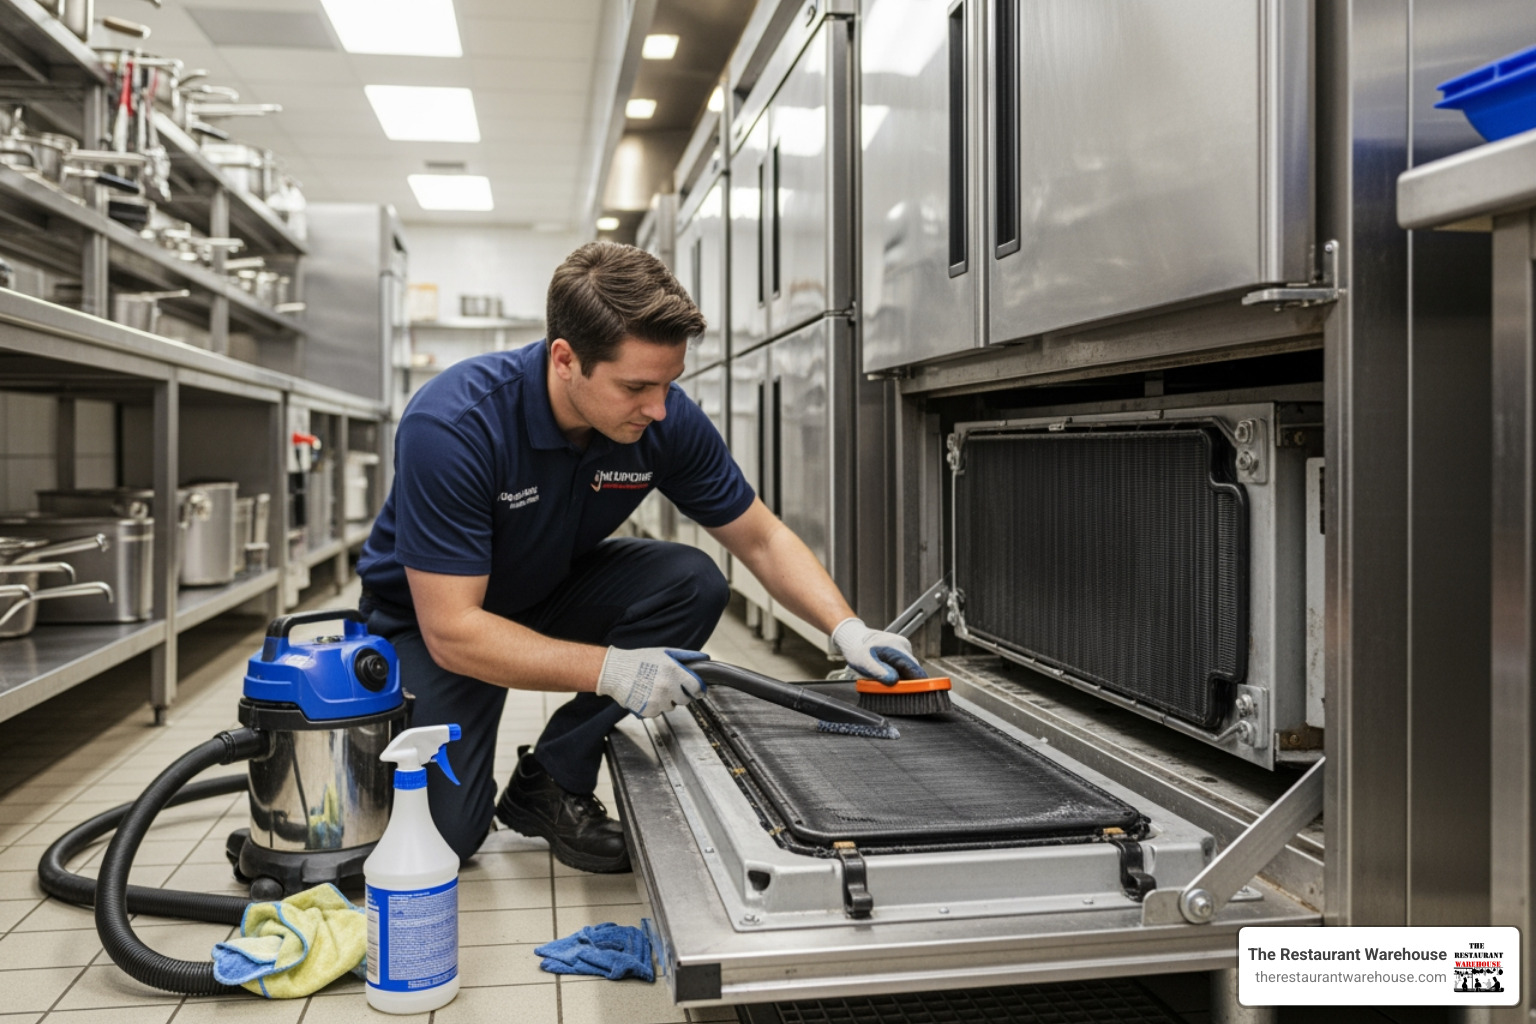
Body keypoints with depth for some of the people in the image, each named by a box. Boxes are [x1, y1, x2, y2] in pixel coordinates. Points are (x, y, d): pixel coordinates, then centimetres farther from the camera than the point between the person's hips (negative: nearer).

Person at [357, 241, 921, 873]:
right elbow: (451, 630, -33)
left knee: (692, 583, -22)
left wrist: (845, 627, -23)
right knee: (443, 833, -19)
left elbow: (761, 539, -8)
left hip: (553, 589, 5)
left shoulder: (667, 420, -20)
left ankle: (549, 783, -6)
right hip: (428, 617, -4)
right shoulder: (452, 425, -34)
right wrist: (608, 668, -40)